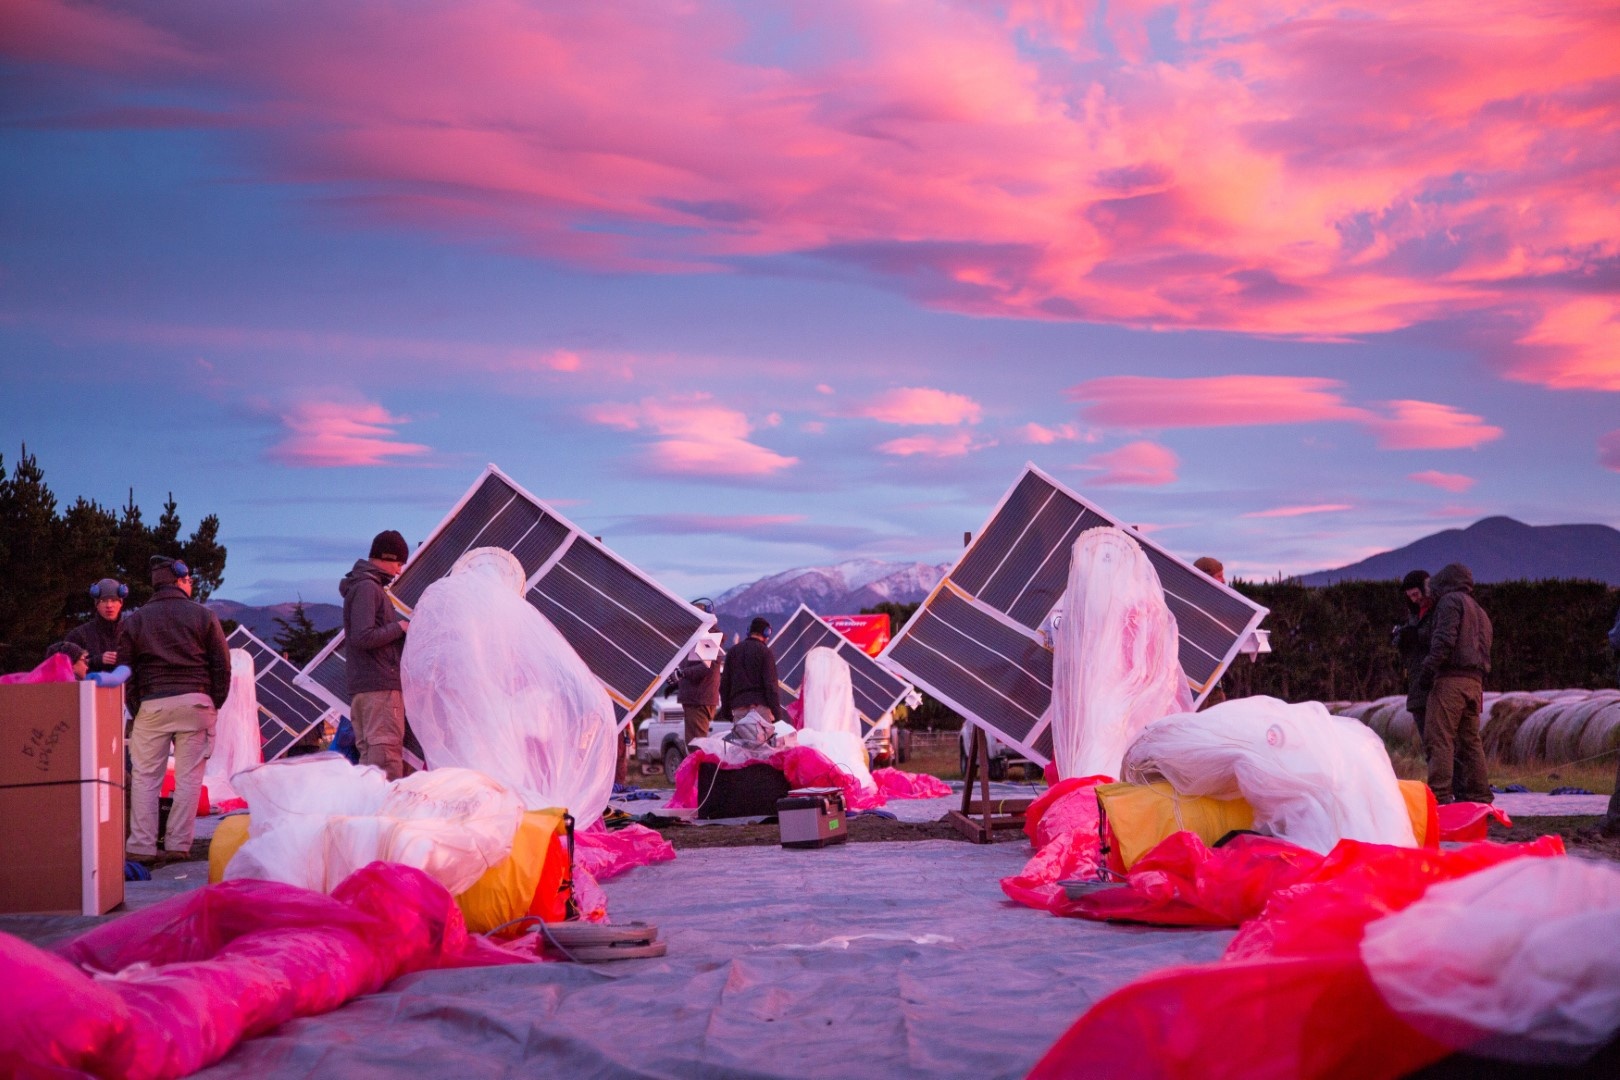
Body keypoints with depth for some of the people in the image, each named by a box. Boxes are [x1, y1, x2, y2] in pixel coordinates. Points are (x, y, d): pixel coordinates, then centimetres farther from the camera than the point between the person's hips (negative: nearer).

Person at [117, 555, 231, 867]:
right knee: (188, 777, 3)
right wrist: (215, 704, 10)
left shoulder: (133, 622, 11)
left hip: (152, 704, 1)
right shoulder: (204, 616, 6)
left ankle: (142, 847, 0)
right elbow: (222, 665, 3)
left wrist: (136, 710, 10)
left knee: (144, 778, 5)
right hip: (195, 701, -1)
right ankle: (178, 845, 0)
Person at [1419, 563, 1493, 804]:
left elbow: (1445, 639, -14)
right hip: (1475, 682, 9)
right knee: (1470, 740, 12)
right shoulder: (1480, 612, 28)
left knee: (1439, 738, -11)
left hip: (1451, 678, -9)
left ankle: (1439, 795, -19)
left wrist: (1430, 664, -10)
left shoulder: (1450, 601, 1)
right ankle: (1478, 796, 11)